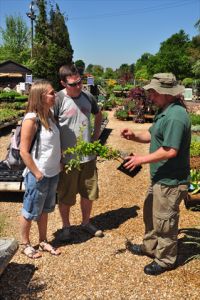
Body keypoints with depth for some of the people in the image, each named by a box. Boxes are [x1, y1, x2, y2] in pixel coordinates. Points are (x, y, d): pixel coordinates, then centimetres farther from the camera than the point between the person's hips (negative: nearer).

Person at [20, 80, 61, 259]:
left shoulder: (50, 116, 4)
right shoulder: (31, 119, -18)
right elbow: (24, 151, -18)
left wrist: (59, 164, 7)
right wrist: (37, 174, -16)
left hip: (53, 173, 7)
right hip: (38, 176, -7)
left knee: (45, 210, 20)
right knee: (30, 211, 11)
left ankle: (43, 241, 36)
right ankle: (25, 244, 30)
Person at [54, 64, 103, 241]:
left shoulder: (88, 97, 1)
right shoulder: (58, 100, -14)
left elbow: (98, 115, 20)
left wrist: (96, 135, 10)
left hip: (88, 156, 5)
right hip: (67, 158, -4)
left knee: (89, 193, 17)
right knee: (66, 196, 11)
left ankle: (86, 222, 40)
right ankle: (66, 227, 33)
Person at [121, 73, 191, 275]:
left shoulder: (175, 116, -25)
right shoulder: (164, 111, 8)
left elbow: (170, 151, -29)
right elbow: (153, 135, 16)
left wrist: (142, 159, -21)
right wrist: (134, 136, -2)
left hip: (170, 181, -10)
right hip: (159, 176, 10)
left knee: (165, 220, 7)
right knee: (150, 212, 24)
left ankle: (165, 260, 27)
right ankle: (150, 246, 44)